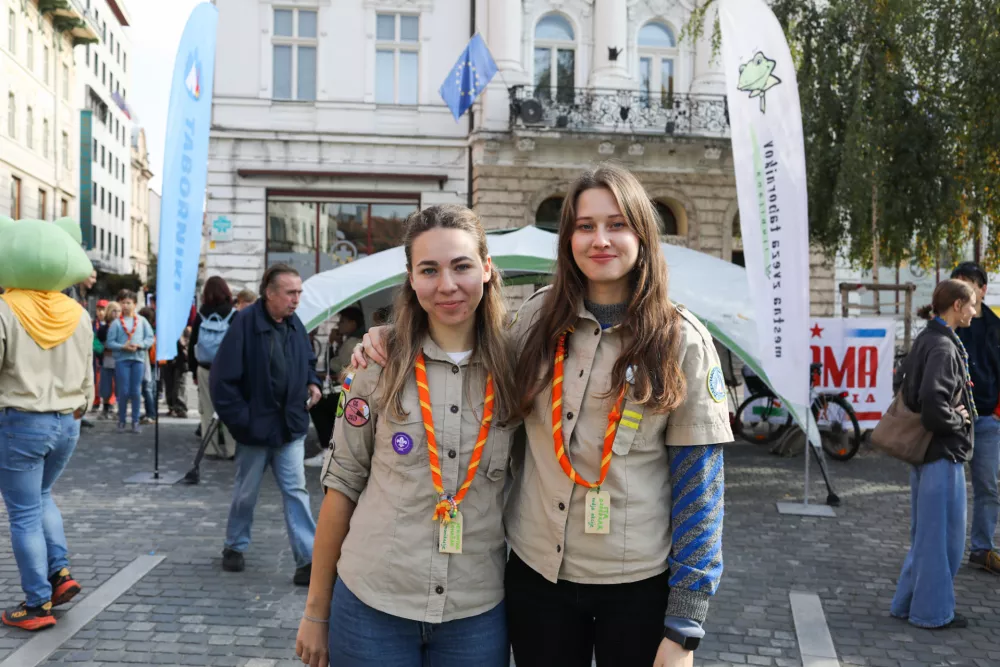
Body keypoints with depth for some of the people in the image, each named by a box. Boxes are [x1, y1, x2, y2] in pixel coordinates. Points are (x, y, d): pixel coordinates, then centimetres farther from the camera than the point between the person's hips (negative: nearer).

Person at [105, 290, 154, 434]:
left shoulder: (142, 320, 4)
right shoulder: (116, 322, 0)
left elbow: (150, 338, 4)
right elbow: (110, 342, -2)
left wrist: (139, 345, -12)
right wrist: (123, 347, -15)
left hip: (138, 359, 1)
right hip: (121, 359, -1)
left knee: (136, 392, 3)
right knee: (123, 391, 0)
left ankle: (135, 422, 12)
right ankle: (121, 421, 13)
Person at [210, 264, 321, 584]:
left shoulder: (295, 324, 3)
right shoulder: (245, 323, -16)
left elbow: (308, 361, 20)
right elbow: (222, 378, -15)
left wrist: (312, 383, 0)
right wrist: (240, 419, -15)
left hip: (291, 427, 4)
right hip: (256, 427, -4)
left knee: (296, 491, 0)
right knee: (246, 493, 14)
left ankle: (308, 561, 1)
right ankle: (235, 547, 36)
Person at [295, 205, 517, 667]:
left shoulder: (516, 369, -3)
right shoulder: (380, 368, -6)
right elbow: (342, 484, -1)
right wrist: (316, 610, 2)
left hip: (477, 615, 1)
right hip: (370, 607, -1)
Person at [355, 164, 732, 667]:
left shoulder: (681, 341, -7)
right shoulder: (537, 318, 0)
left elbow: (699, 482, -7)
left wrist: (684, 627, -8)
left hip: (639, 584, -2)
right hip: (535, 573, 2)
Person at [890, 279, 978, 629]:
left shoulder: (926, 340, 9)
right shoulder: (943, 347, -19)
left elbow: (901, 383, 18)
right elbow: (932, 403, -29)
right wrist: (957, 421, -12)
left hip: (924, 451, 10)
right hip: (943, 453, -10)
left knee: (925, 532, 18)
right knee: (943, 533, 2)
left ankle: (908, 602, 26)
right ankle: (933, 611, 13)